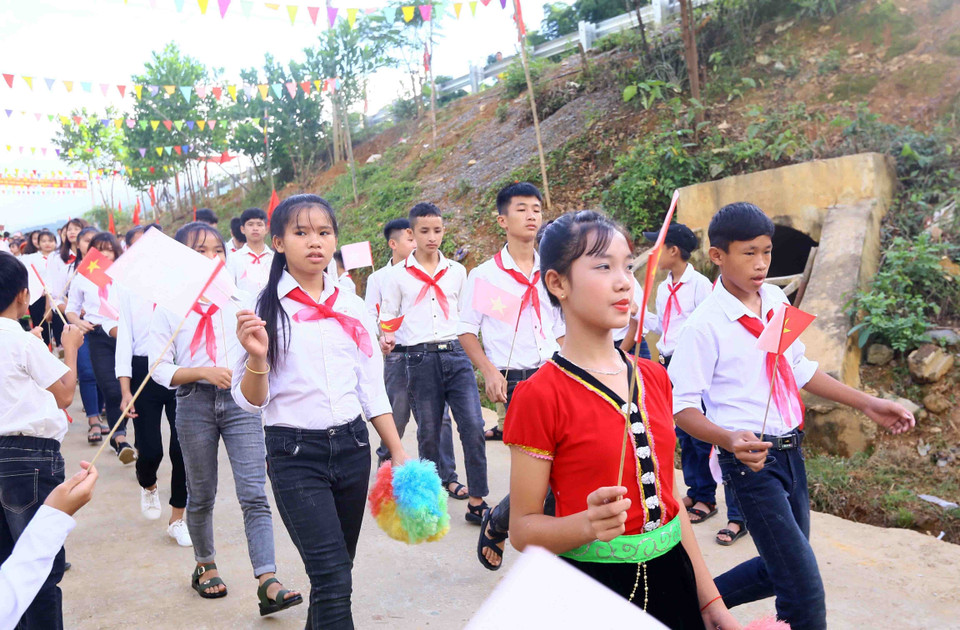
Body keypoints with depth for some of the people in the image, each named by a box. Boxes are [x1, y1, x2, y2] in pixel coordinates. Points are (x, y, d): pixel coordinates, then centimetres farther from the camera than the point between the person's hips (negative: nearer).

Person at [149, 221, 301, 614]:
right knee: (201, 496, 13)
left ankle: (268, 582, -12)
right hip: (195, 404, 0)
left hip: (241, 401, 0)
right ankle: (205, 566, 35)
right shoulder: (168, 305, 2)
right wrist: (203, 372, -19)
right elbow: (159, 367, -5)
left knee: (254, 494, -8)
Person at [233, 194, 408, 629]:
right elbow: (250, 401, -7)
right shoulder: (264, 309, -5)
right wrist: (257, 357, -26)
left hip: (352, 446, 4)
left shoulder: (351, 305, 6)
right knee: (334, 579, -12)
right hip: (294, 454, -4)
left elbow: (372, 387, 11)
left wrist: (398, 453, 7)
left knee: (335, 573, 14)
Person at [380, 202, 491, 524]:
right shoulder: (398, 275, 5)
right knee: (428, 433, 7)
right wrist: (387, 338, -10)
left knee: (473, 427, -8)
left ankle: (477, 503, 0)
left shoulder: (457, 271, 11)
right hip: (420, 359, -1)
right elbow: (388, 316, 9)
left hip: (456, 355, 1)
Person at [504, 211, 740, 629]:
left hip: (671, 577, 6)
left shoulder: (654, 378, 3)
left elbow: (667, 496, 10)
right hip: (591, 588, -5)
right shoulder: (541, 395, -16)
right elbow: (523, 528, -12)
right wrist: (589, 524, -30)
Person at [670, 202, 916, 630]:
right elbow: (682, 406, -15)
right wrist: (730, 440, -32)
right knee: (804, 590, -8)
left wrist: (866, 403, 13)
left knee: (782, 570, 19)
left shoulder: (777, 301, 3)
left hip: (790, 451, 7)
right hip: (753, 459, -7)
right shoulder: (705, 325, -16)